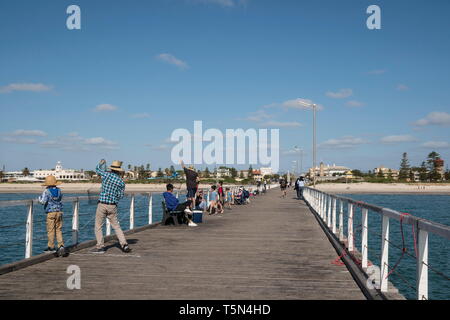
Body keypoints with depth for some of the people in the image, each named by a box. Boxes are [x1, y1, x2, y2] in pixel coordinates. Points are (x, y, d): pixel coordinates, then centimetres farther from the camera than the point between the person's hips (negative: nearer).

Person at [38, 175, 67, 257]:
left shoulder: (47, 191, -8)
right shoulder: (59, 190, 7)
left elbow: (43, 201, -15)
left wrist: (40, 198, 4)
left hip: (51, 213, -4)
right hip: (59, 212, 4)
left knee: (51, 230, 3)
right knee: (59, 230, 7)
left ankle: (51, 247, 8)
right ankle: (61, 246, -3)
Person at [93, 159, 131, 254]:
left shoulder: (107, 175, -4)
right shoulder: (121, 181, 1)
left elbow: (97, 169, 17)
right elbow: (121, 196, 5)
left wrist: (102, 163, 36)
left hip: (102, 204, -2)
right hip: (113, 206, 3)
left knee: (98, 226, 9)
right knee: (116, 226, 12)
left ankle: (100, 247, 8)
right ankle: (124, 245, 5)